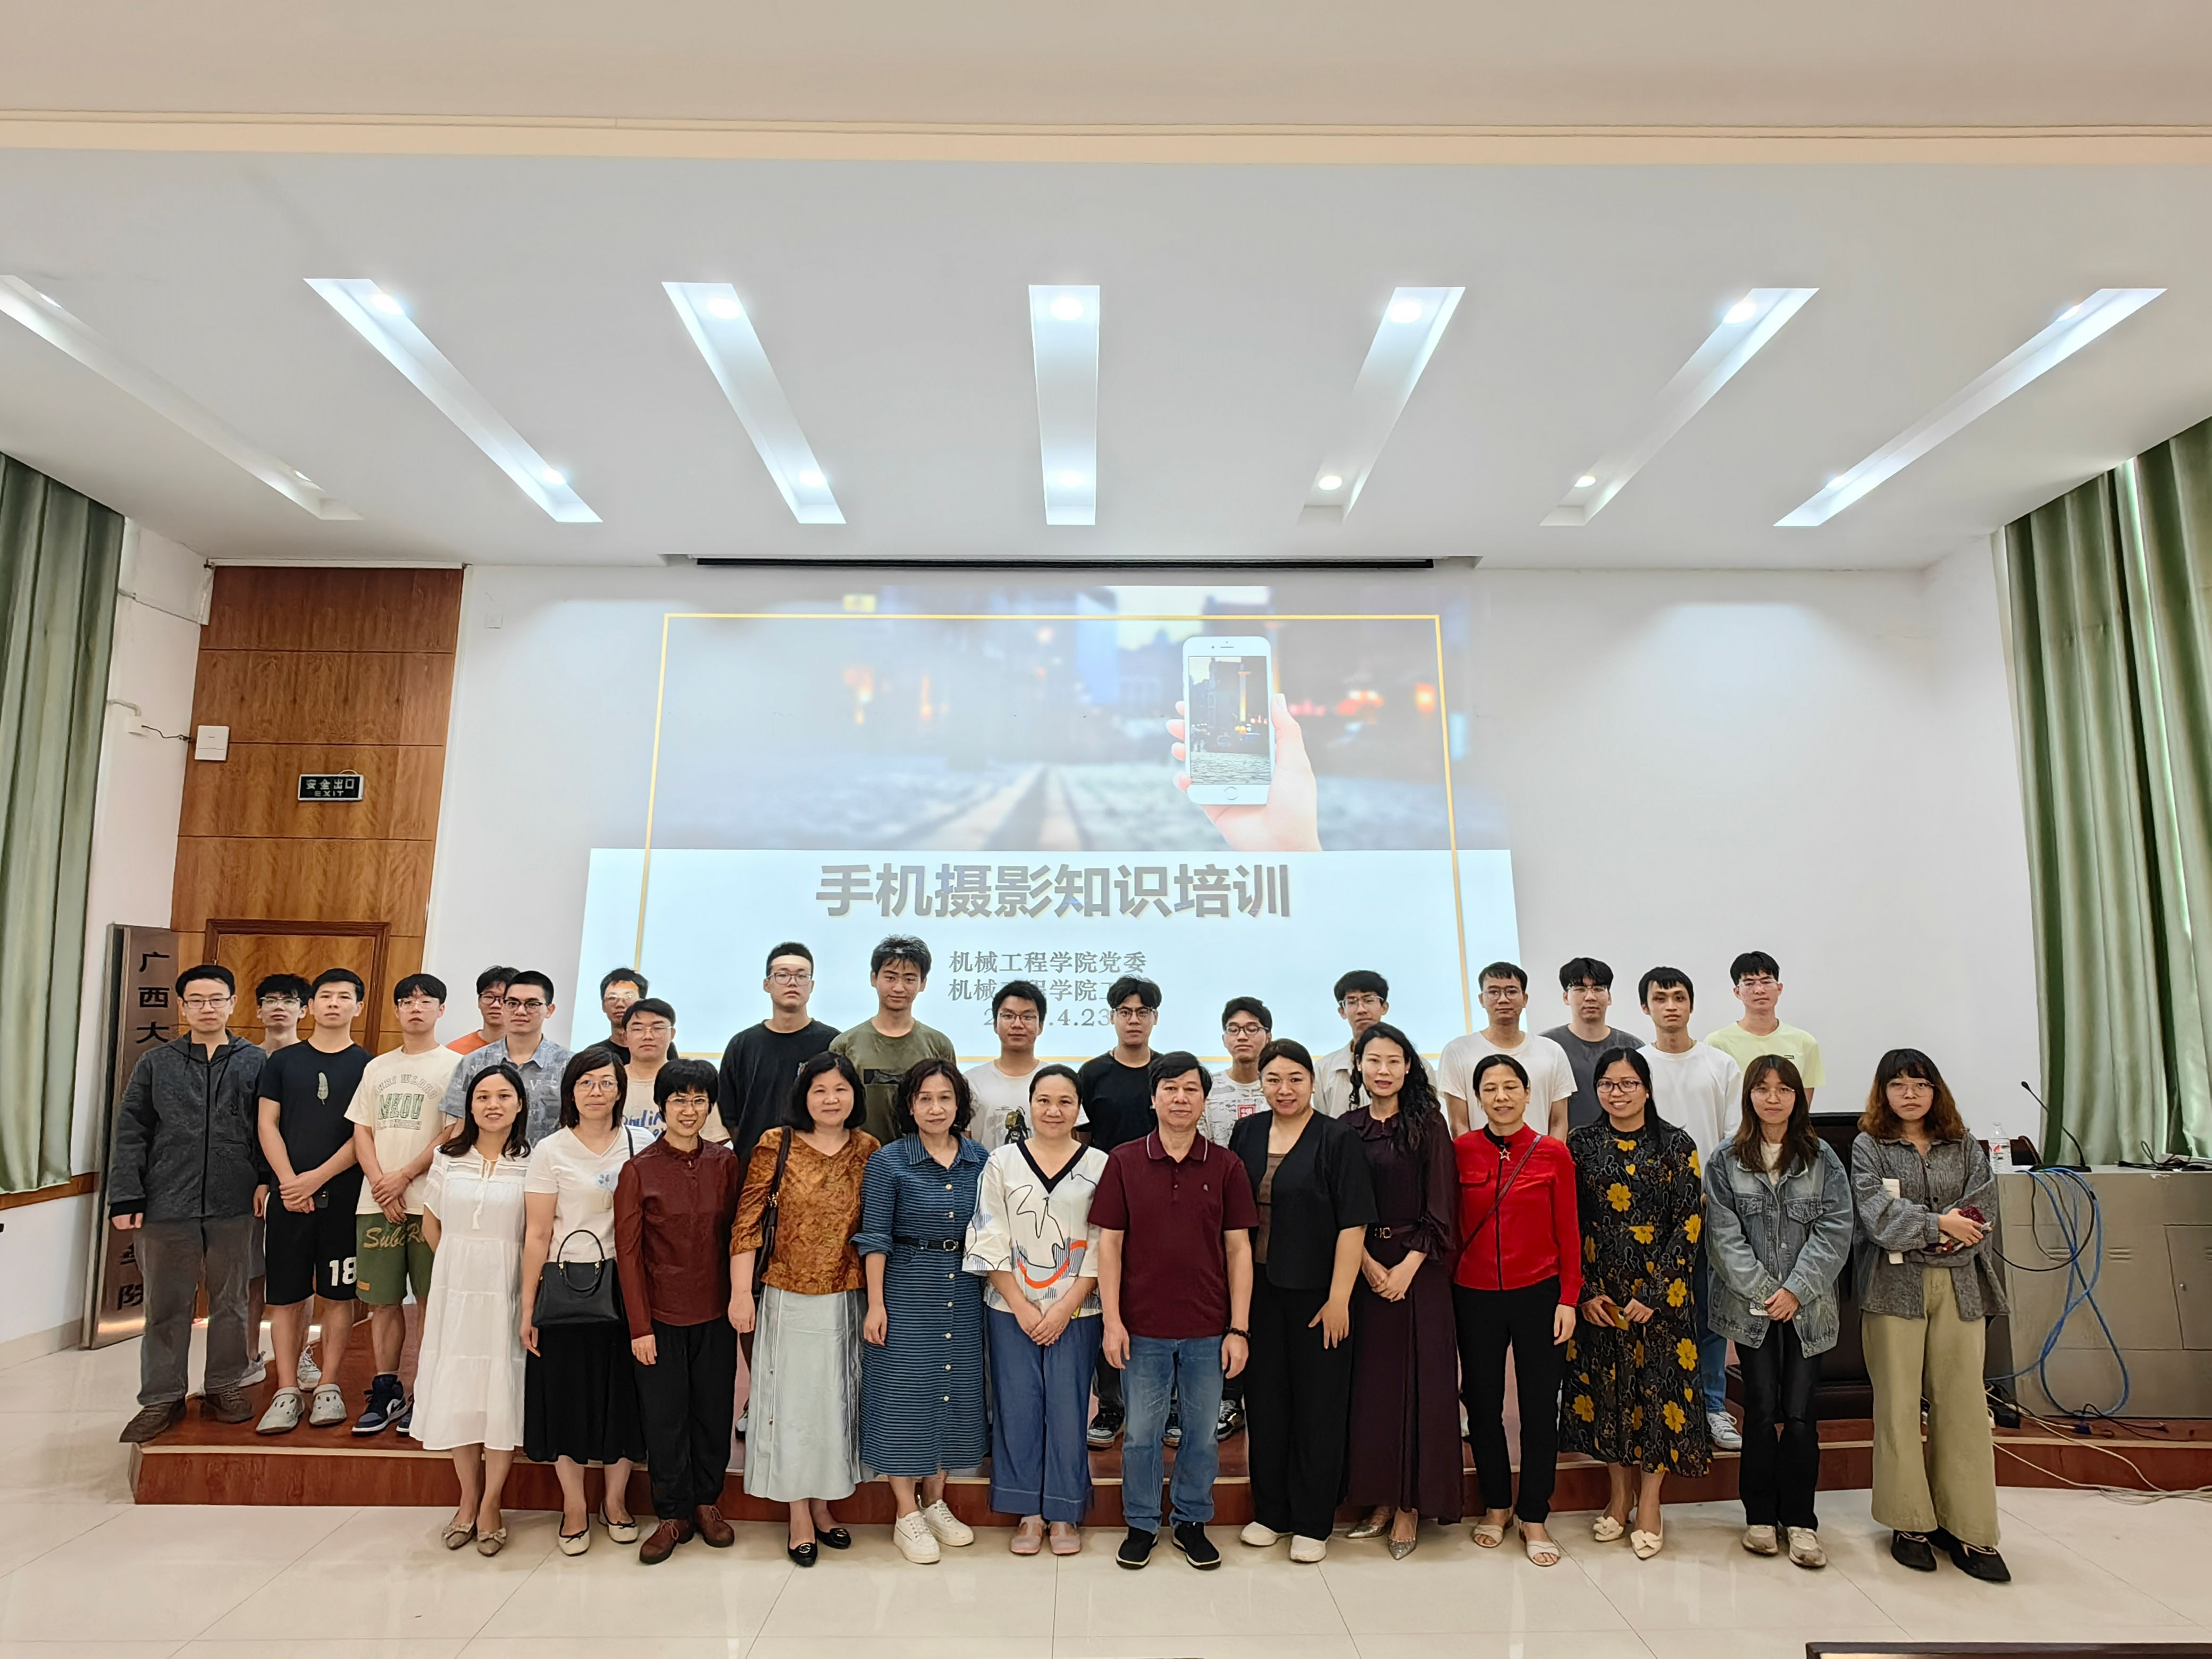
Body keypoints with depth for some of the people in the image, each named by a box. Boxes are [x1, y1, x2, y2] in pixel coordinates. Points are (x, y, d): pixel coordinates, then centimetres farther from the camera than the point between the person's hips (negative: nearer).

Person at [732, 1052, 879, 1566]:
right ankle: (799, 1517, 22)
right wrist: (741, 1292, -11)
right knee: (792, 1398, 6)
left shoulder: (868, 1150, 1)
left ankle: (823, 1505, 31)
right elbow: (747, 1221, -7)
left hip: (847, 1300, 3)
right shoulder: (777, 1145, -7)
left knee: (837, 1398, 13)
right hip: (789, 1298, -3)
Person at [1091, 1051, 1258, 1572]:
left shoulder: (1227, 1166, -1)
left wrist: (1239, 1328, -3)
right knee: (1142, 1433, 11)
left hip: (1208, 1330, 1)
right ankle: (1141, 1524, 31)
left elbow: (1239, 1248, 1)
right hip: (1143, 1328, -1)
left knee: (1203, 1433, 13)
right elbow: (1109, 1243, -1)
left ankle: (1193, 1522, 33)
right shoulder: (1124, 1162, -3)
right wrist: (1112, 1320, -6)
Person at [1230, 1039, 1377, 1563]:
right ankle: (1270, 1512, 29)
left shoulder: (1337, 1138, -9)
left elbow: (1353, 1224, -11)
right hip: (1258, 1289, 4)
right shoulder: (1247, 1134, 4)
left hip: (1315, 1293, -4)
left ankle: (1312, 1523, 22)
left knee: (1317, 1405, 7)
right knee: (1265, 1400, 12)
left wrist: (1339, 1298, -15)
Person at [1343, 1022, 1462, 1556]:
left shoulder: (1428, 1125, -3)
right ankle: (1379, 1497, 19)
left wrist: (1409, 1266, -12)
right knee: (1368, 1379, 6)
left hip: (1417, 1267, -2)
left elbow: (1440, 1208, -6)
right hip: (1361, 1266, 2)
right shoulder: (1346, 1128, 4)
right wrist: (1365, 1262, -9)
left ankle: (1411, 1503, 14)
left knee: (1417, 1380, 2)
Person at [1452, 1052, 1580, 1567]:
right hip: (1475, 1297, 1)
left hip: (1538, 1294, -1)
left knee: (1540, 1407, 7)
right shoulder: (1460, 1151, -3)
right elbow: (1451, 1225, 1)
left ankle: (1534, 1517, 25)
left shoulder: (1553, 1153, -5)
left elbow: (1568, 1232, -1)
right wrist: (1446, 1291, -1)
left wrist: (1568, 1299, -4)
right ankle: (1496, 1505, 32)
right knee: (1483, 1404, 12)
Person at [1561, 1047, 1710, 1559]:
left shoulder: (1676, 1146, -3)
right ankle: (1619, 1495, 26)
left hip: (1658, 1292, -2)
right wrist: (1585, 1291, -6)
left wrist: (1653, 1294, -12)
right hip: (1597, 1295, 2)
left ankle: (1649, 1504, 19)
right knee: (1604, 1386, 8)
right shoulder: (1581, 1145, 2)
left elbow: (1689, 1224, -6)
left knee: (1657, 1388, 3)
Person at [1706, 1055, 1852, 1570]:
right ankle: (1760, 1515, 17)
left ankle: (1799, 1520, 15)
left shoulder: (1823, 1159, 3)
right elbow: (1724, 1235, -3)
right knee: (1761, 1410, 2)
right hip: (1750, 1306, 0)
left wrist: (1796, 1289, -11)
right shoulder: (1726, 1162, 1)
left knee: (1800, 1413, 1)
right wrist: (1763, 1291, -11)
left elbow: (1834, 1230, -3)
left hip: (1807, 1308, 1)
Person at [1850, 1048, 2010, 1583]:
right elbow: (1878, 1215, -8)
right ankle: (1910, 1523, 12)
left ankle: (1967, 1528, 10)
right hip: (1893, 1286, -2)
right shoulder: (1868, 1146, 4)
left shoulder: (1966, 1148, 11)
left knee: (1963, 1404, 1)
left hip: (1958, 1285, 2)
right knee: (1898, 1405, 2)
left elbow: (1981, 1216, -1)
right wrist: (1939, 1224, -13)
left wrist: (1913, 1231, -13)